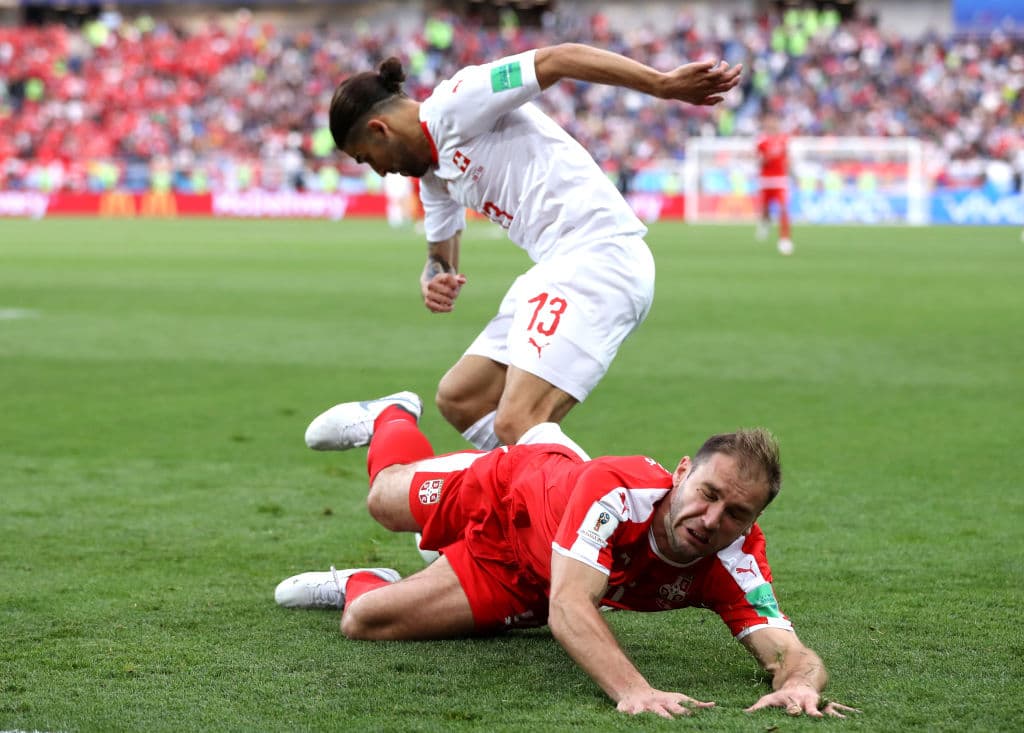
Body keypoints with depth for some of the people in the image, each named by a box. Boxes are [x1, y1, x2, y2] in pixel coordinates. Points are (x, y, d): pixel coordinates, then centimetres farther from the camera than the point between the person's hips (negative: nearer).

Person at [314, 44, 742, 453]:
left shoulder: (453, 103, -5)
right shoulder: (433, 174, 23)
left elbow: (558, 60, -16)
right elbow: (441, 255, 34)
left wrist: (664, 85, -26)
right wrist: (435, 280, 8)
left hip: (597, 254, -11)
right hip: (559, 266, 11)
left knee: (516, 426, -21)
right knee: (458, 398, 15)